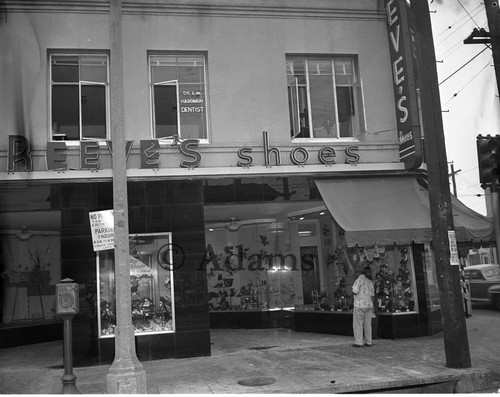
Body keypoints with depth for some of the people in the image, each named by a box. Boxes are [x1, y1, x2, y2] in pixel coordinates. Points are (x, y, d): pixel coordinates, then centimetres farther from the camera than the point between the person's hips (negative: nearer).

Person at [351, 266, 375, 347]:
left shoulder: (359, 280, -11)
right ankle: (368, 342, 11)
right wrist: (372, 307, 15)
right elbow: (372, 296, 10)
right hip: (369, 305, 6)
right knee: (367, 324, 10)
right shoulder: (370, 282, 8)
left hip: (359, 305, -6)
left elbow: (354, 292, -16)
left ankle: (358, 343, -3)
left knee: (358, 324, -1)